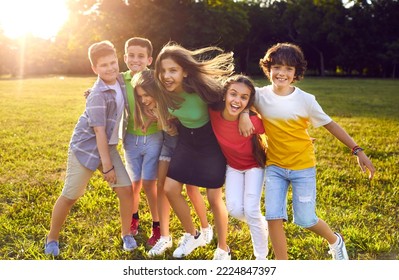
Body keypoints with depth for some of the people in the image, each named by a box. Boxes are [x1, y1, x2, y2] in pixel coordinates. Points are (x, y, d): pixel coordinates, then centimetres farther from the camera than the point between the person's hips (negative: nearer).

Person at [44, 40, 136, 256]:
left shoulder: (120, 81, -3)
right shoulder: (98, 95, -24)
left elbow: (126, 106, 19)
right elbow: (99, 132, -23)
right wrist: (107, 166, -20)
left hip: (108, 146, 6)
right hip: (86, 147, -6)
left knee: (126, 188, -3)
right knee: (70, 195, 2)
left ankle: (126, 234, 17)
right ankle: (52, 238, 23)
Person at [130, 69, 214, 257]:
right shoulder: (150, 107, -13)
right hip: (169, 144, 5)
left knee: (191, 187, 1)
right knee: (161, 186, -4)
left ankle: (206, 228, 26)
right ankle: (165, 237, 5)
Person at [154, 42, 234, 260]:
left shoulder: (202, 88, -33)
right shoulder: (165, 89, -18)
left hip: (209, 144, -5)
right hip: (186, 141, 5)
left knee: (214, 198, 1)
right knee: (170, 189, 2)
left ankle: (223, 249, 22)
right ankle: (192, 235, 26)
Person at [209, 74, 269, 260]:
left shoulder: (252, 121, -34)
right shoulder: (213, 113, -28)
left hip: (254, 164, -3)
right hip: (232, 165, 3)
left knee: (251, 210, -11)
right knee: (234, 209, -8)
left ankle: (262, 257, 11)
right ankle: (261, 224, 27)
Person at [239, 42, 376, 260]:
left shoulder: (305, 100, -12)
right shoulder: (260, 96, -9)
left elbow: (330, 125, -4)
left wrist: (357, 150, -5)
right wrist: (244, 114, -16)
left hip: (302, 167, -2)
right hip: (274, 166, 2)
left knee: (304, 220, 1)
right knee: (274, 217, -4)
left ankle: (335, 240, 35)